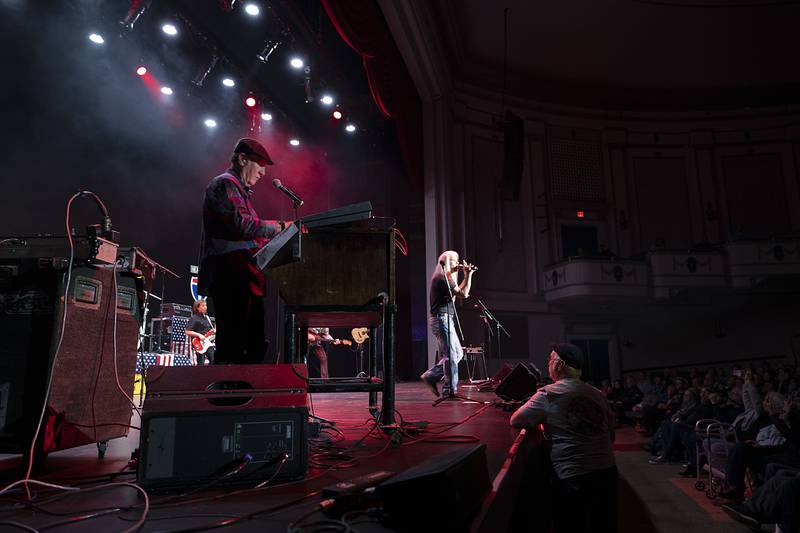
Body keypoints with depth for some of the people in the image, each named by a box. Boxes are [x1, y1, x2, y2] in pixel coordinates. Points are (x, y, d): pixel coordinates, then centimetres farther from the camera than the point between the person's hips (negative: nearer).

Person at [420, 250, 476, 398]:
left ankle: (431, 376, 14)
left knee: (457, 353, 12)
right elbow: (463, 294, -18)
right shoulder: (441, 277, -14)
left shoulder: (445, 278, 19)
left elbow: (458, 291, 25)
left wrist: (467, 275, 19)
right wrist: (468, 275, -9)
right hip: (442, 318, -11)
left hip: (445, 319, 11)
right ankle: (450, 390, -3)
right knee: (451, 356, -9)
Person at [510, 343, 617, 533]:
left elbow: (515, 421, -4)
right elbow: (611, 433, 14)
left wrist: (540, 418, 13)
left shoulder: (548, 394, -9)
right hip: (607, 472, 6)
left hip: (573, 477, -5)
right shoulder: (597, 394, 7)